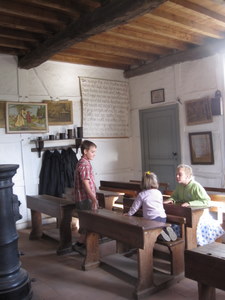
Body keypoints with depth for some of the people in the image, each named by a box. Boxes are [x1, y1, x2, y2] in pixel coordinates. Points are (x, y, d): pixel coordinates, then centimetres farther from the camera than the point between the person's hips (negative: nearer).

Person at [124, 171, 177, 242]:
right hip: (163, 217, 5)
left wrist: (129, 214, 26)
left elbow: (135, 207, 7)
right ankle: (166, 230, -4)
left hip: (152, 219, -5)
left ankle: (159, 233, -20)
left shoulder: (142, 194, 1)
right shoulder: (159, 192, 14)